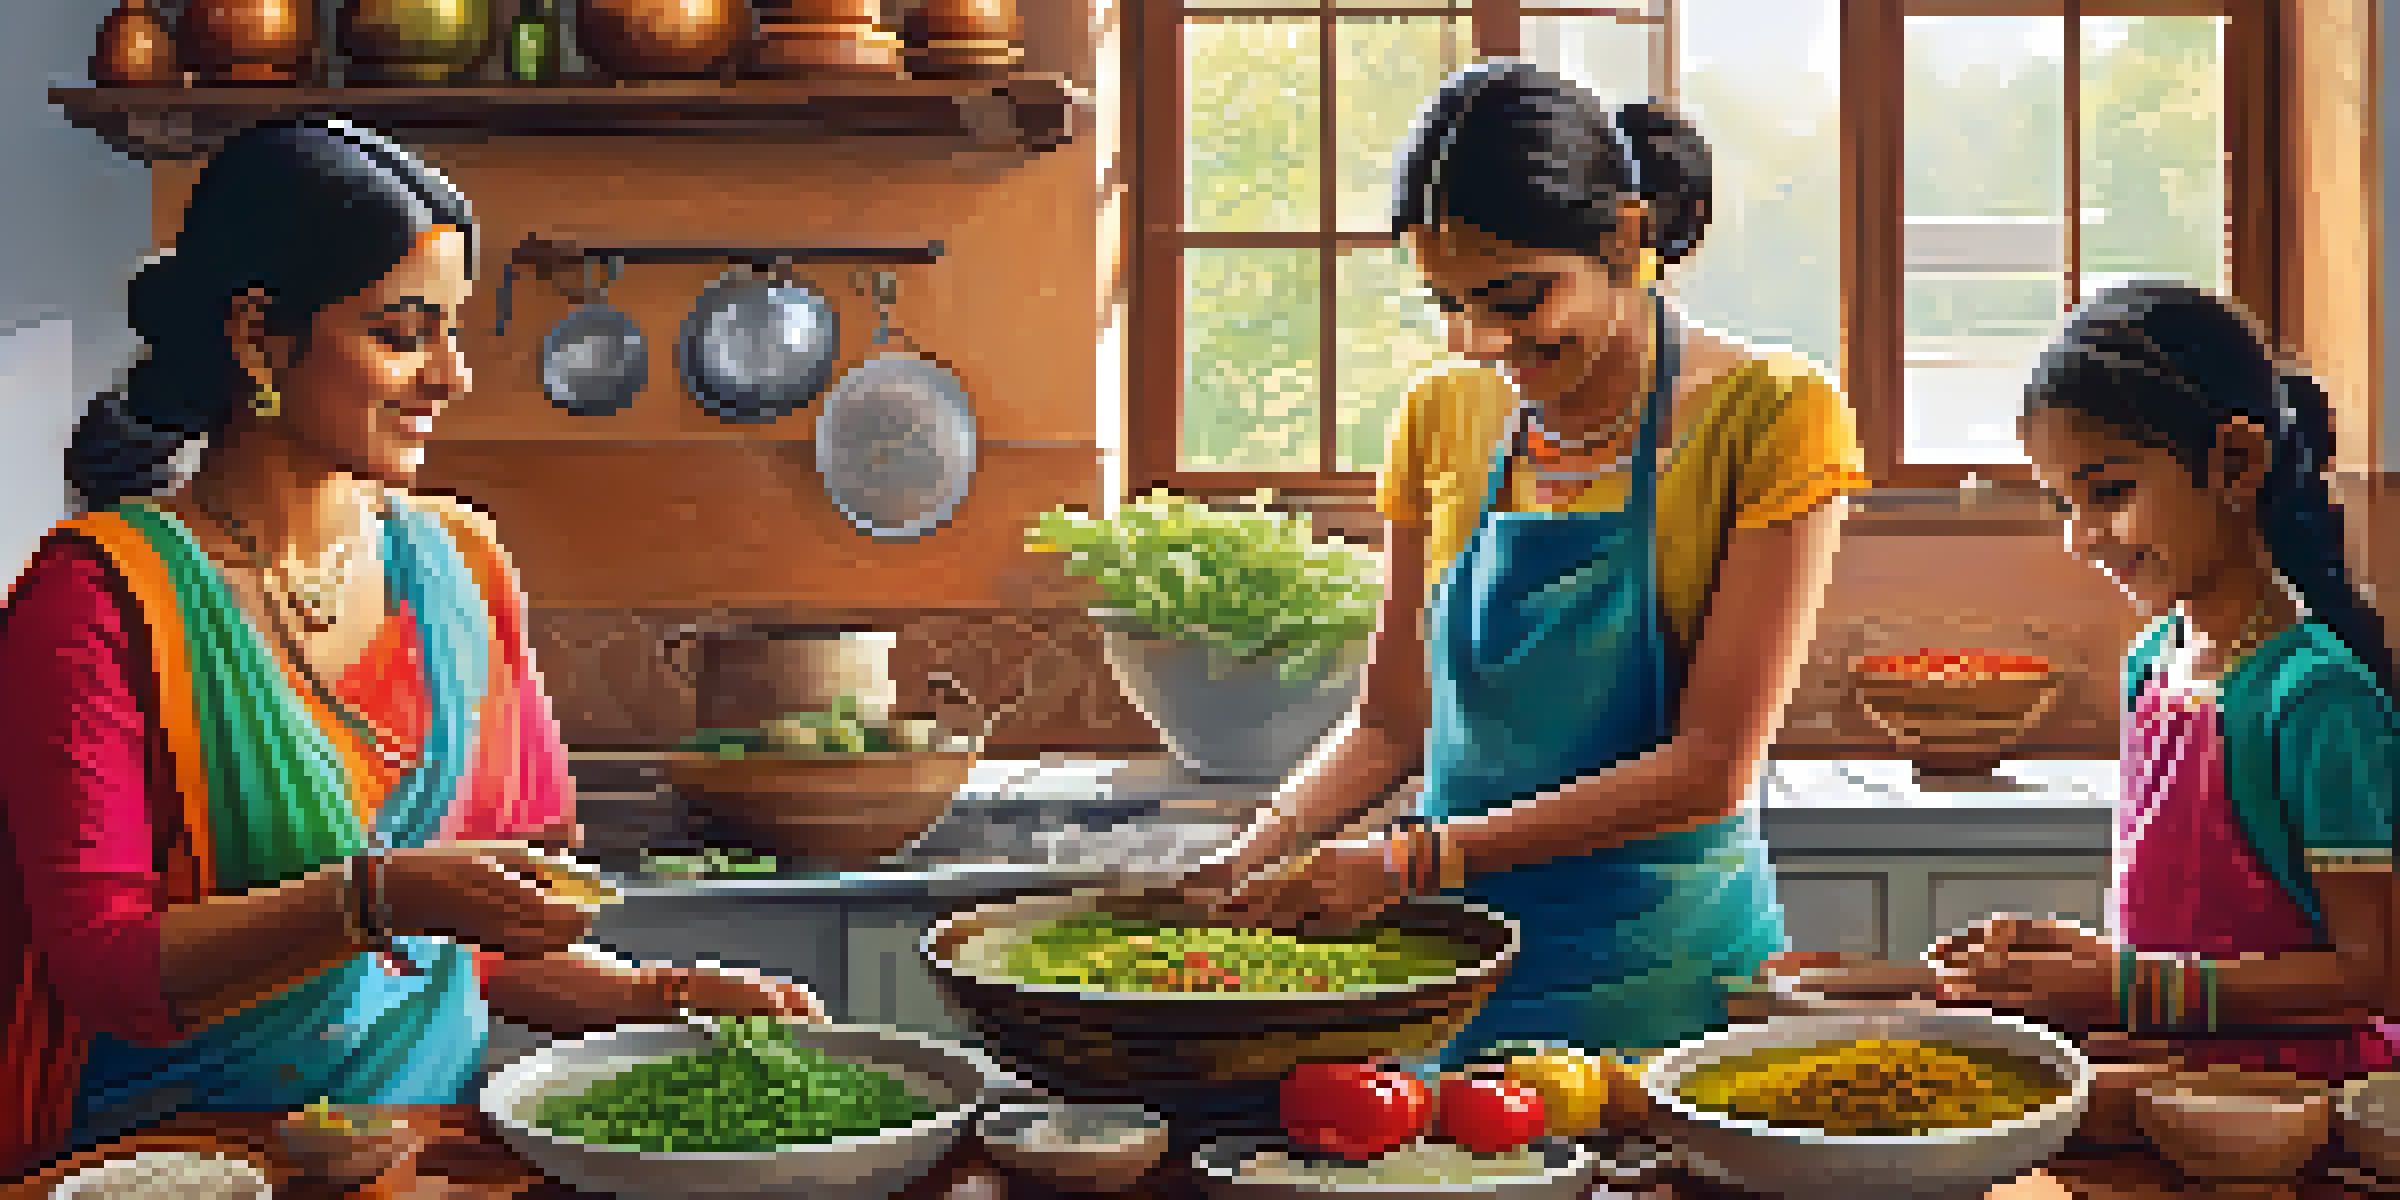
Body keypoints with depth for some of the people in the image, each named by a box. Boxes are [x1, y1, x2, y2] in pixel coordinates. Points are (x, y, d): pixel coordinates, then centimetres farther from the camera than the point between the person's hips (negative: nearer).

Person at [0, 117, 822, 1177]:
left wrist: (661, 995, -2)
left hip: (432, 1126, 4)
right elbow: (102, 962, -15)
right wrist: (380, 899, -27)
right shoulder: (99, 594, -8)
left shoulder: (457, 566, 8)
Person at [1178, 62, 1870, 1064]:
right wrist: (1257, 853, -9)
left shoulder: (1771, 415, -11)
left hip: (1664, 976, -4)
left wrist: (1412, 859, -22)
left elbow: (1710, 767, -16)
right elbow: (1391, 722, 10)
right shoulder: (1444, 417, 5)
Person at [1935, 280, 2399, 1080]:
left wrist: (2130, 987, -18)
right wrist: (2078, 955, 3)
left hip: (2285, 1088, -6)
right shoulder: (2150, 660, 10)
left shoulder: (2315, 691, -14)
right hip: (2171, 1073, 6)